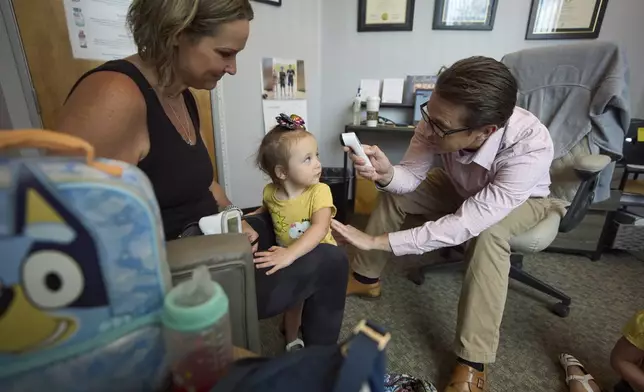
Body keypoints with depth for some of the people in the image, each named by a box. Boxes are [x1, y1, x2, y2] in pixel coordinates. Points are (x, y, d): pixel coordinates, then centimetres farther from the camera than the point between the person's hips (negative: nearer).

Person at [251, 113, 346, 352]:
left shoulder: (319, 191, -26)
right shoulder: (270, 192, -12)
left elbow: (320, 229, -41)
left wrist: (290, 254, -51)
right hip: (287, 259, 3)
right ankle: (292, 341, 44)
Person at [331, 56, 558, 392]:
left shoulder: (531, 148, -43)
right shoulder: (440, 118, -32)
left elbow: (465, 224, -44)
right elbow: (411, 176, -21)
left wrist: (378, 241, -43)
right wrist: (386, 174, -45)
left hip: (521, 198, -4)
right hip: (462, 186, 4)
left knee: (487, 232, -36)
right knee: (394, 194, -12)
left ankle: (472, 361, -21)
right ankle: (365, 279, 6)